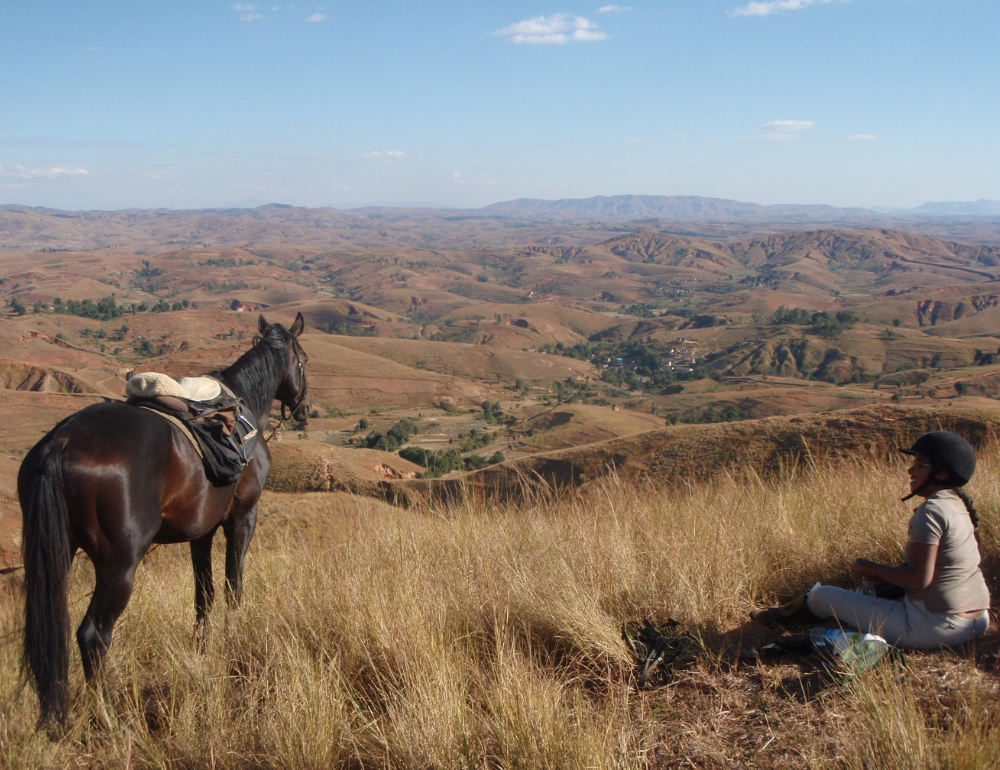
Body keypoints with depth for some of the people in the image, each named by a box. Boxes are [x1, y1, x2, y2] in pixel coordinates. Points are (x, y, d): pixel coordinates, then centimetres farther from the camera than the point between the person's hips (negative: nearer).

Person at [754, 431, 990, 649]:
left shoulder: (931, 511, -20)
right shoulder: (957, 505, 8)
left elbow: (919, 578, -23)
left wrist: (872, 568, -8)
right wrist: (884, 574, 11)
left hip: (933, 628, -9)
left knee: (823, 596, 4)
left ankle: (786, 612, 37)